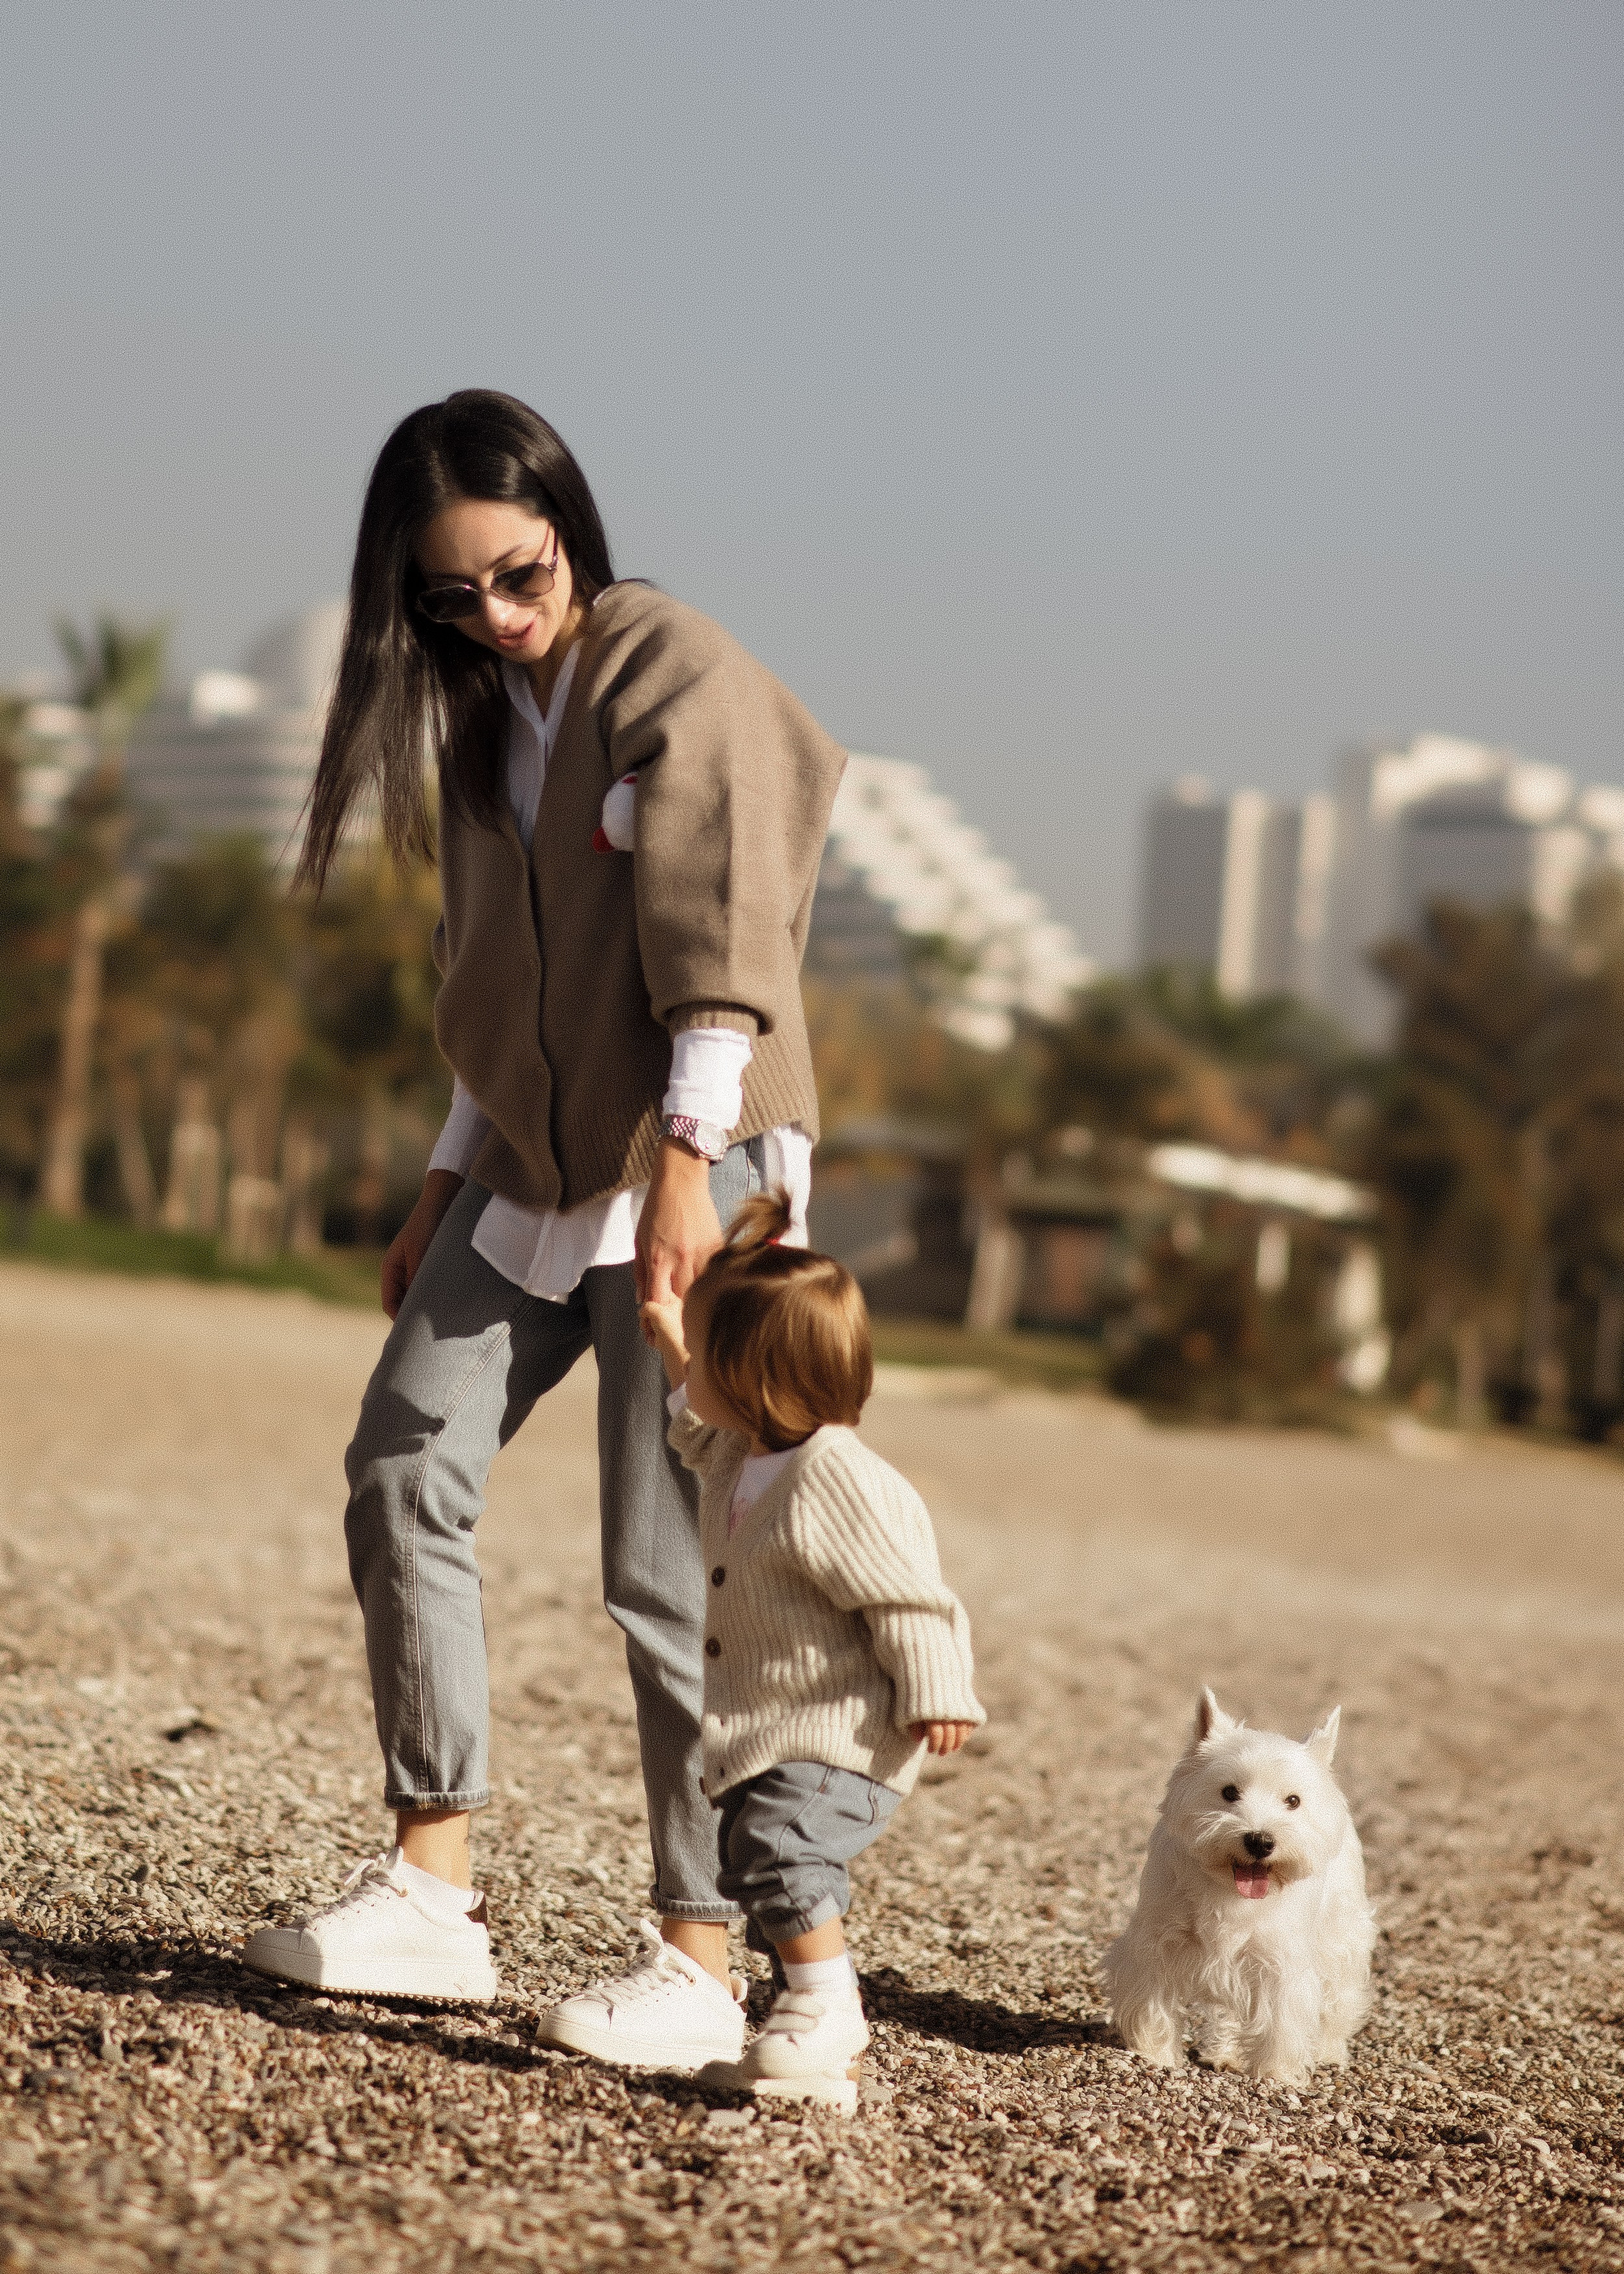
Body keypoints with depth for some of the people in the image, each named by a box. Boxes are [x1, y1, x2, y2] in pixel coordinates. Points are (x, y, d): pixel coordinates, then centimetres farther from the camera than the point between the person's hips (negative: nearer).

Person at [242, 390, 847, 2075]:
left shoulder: (675, 672, -8)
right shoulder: (479, 715, 15)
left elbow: (721, 928, -18)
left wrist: (686, 1158, -27)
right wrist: (445, 1188, 17)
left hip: (698, 1163, -8)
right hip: (535, 1171, 8)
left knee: (668, 1566, -9)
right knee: (404, 1467, -3)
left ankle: (700, 1962, -3)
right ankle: (432, 1891, 3)